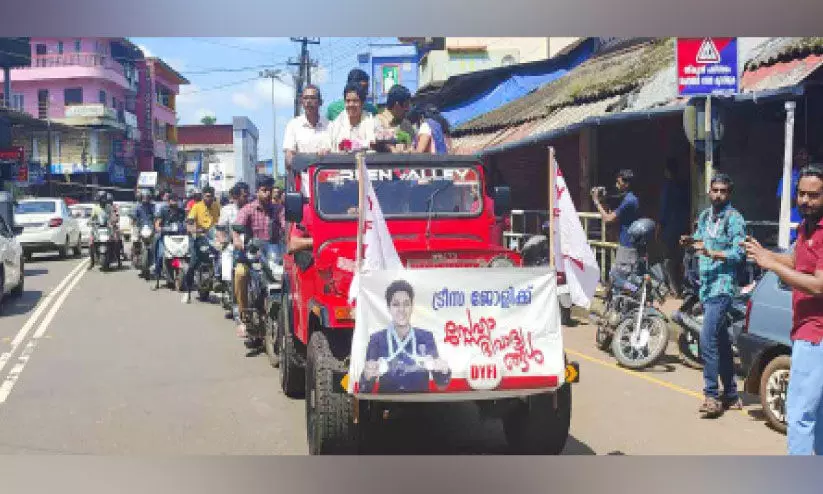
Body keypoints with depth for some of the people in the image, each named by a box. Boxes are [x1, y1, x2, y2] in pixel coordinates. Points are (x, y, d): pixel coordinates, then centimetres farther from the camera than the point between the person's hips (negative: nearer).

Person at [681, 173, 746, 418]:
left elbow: (738, 255, -15)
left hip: (722, 286, -8)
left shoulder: (734, 219, -8)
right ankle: (731, 395, 22)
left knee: (707, 339, -16)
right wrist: (692, 242, 4)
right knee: (721, 341, 13)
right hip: (706, 285, 8)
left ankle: (712, 395, -10)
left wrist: (710, 252, -26)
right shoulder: (705, 216, 14)